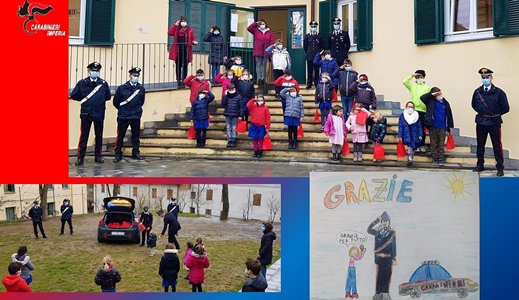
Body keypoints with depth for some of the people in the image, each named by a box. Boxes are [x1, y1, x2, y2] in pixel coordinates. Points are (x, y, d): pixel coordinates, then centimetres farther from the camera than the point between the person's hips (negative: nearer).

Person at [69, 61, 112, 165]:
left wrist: (100, 100, 2)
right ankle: (80, 157, 7)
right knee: (84, 136, 2)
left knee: (99, 136, 9)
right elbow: (73, 95, 5)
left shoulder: (104, 83, 0)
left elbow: (108, 96, 8)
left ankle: (98, 155, 20)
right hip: (86, 113, -1)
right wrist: (83, 99, 3)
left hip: (99, 114, 1)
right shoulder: (82, 83, -1)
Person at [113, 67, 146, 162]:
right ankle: (118, 154, 10)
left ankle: (136, 153, 21)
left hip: (136, 117, 2)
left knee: (136, 135, 9)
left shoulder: (141, 89, 0)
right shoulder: (122, 88, -5)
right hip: (123, 117, -2)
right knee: (120, 136, 1)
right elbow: (115, 102, 5)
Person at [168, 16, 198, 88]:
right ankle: (178, 81, 11)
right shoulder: (176, 29, 10)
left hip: (186, 51, -1)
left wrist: (194, 42, -15)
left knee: (185, 66, 0)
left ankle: (183, 81, 4)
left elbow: (192, 40, 7)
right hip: (178, 51, 1)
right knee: (178, 66, 4)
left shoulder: (190, 30, 7)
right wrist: (175, 24, -5)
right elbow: (169, 33, -6)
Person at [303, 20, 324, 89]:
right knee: (309, 71, 1)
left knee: (317, 70, 0)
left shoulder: (320, 36, 5)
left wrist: (319, 53, 9)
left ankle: (317, 83, 6)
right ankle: (309, 84, 5)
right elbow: (305, 46, 13)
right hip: (309, 57, 1)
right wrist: (308, 53, 12)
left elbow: (322, 46, 11)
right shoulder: (307, 36, 8)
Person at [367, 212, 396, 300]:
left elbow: (394, 246, 2)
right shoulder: (377, 231, 4)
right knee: (379, 275, 1)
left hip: (388, 258, 0)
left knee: (387, 275, 3)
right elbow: (369, 230, -9)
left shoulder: (392, 232, 2)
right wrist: (376, 220, -14)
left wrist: (394, 258, -1)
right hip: (379, 257, 0)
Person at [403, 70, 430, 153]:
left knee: (422, 129, 5)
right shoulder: (412, 85, 13)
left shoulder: (427, 87, 12)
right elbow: (405, 81, -5)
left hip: (423, 110, 0)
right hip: (414, 110, 0)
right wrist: (412, 75, 2)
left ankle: (422, 145, 13)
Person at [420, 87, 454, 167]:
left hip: (442, 127, 1)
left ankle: (441, 159, 9)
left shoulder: (445, 103, 7)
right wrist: (432, 94, -13)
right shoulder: (431, 101, 1)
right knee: (433, 144, 3)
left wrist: (450, 126, 10)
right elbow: (422, 97, -14)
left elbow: (449, 115, 11)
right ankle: (435, 160, 9)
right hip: (433, 126, -1)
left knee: (441, 144, 3)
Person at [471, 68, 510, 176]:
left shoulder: (498, 92, -7)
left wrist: (495, 114, 4)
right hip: (480, 122, 3)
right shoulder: (477, 92, 2)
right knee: (480, 145, 11)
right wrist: (482, 112, 10)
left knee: (497, 145, 0)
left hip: (494, 123, -3)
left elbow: (505, 108, -4)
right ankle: (480, 165, 23)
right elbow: (474, 105, 16)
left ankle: (500, 167, 7)